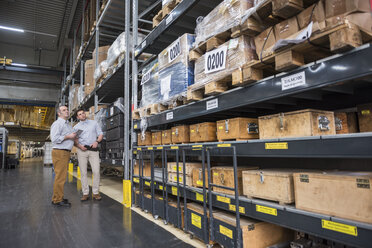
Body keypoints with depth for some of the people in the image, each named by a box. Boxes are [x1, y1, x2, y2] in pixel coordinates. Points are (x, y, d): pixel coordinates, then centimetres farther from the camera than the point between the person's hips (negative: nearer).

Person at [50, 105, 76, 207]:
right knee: (60, 177, -7)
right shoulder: (57, 123, -8)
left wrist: (74, 136, 13)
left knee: (62, 176, 12)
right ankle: (57, 200, -1)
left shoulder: (67, 124, 22)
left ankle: (58, 198, 20)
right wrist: (68, 136, -14)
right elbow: (55, 138, -19)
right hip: (59, 152, -9)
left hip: (66, 152, 9)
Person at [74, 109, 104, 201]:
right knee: (83, 172, 1)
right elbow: (75, 140, 9)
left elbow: (100, 134, 10)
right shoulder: (76, 127, 14)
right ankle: (85, 193, 8)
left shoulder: (94, 123, 13)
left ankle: (96, 193, 1)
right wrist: (79, 145, -10)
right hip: (82, 150, 1)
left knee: (96, 171, -8)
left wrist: (97, 142, -8)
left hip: (93, 149, -1)